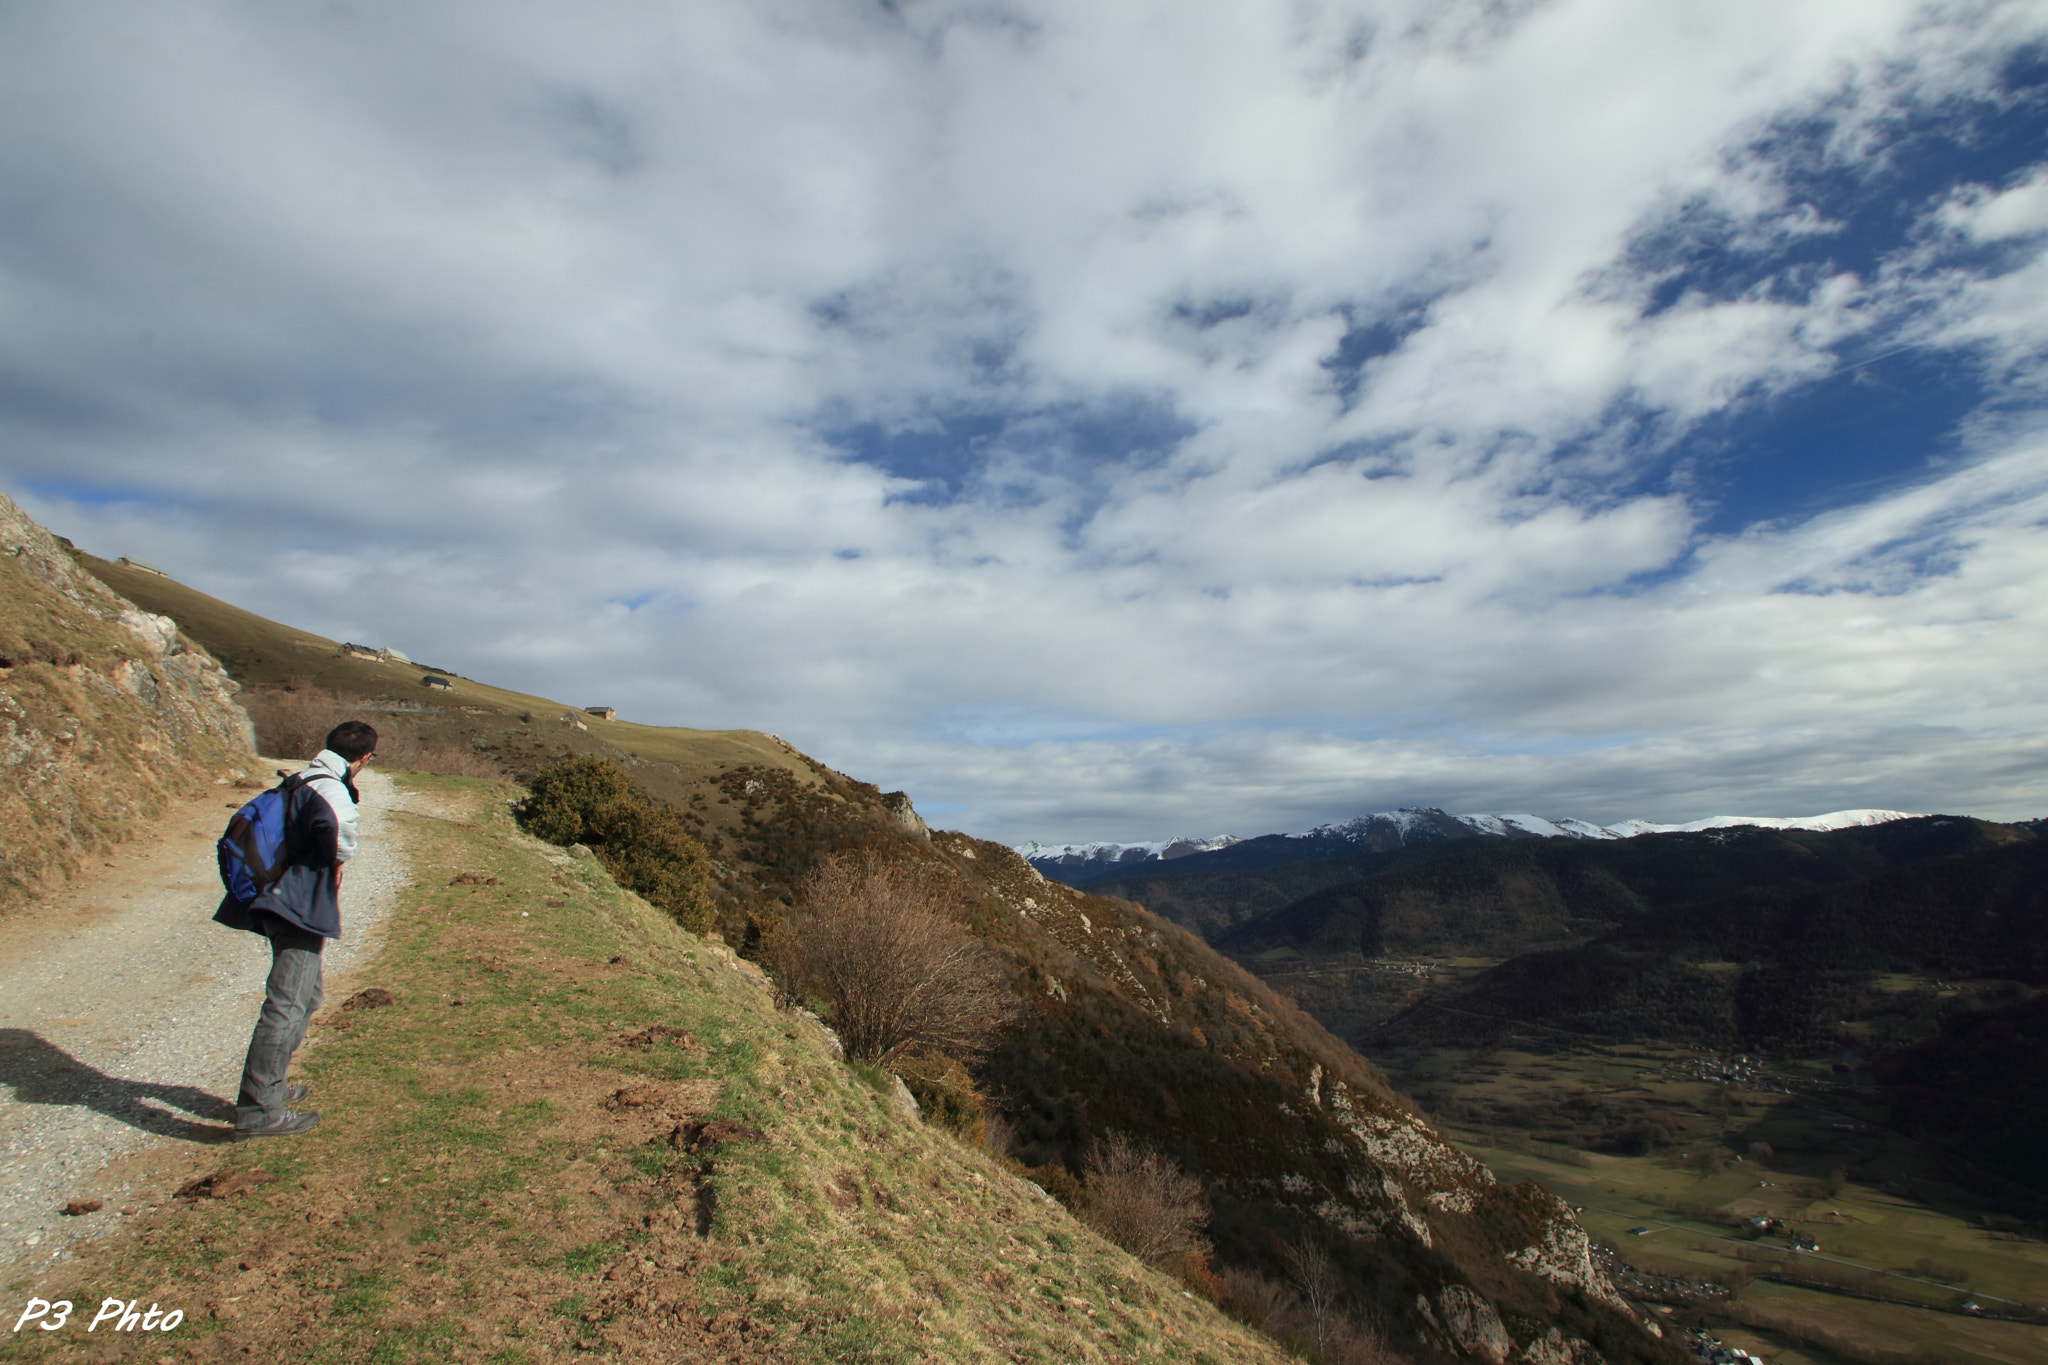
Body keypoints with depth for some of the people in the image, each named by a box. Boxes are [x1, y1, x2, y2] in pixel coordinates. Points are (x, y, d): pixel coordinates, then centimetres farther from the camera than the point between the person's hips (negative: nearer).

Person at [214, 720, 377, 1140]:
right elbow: (336, 821, -39)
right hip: (300, 907, -11)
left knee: (306, 997, 21)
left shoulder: (302, 781, 14)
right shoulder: (331, 788, -17)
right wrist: (337, 862, -17)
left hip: (287, 903, 11)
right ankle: (258, 1112, -1)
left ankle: (270, 1087, 32)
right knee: (286, 1006, -7)